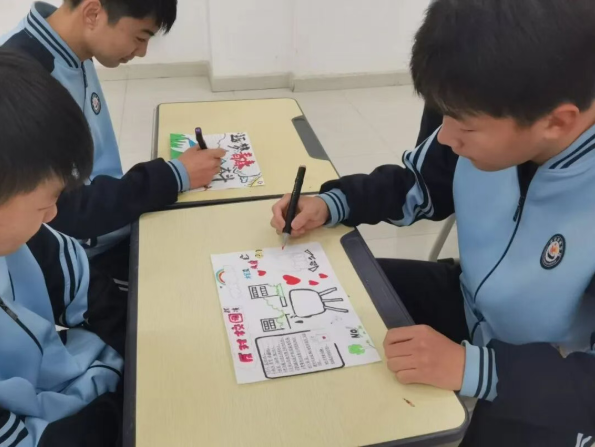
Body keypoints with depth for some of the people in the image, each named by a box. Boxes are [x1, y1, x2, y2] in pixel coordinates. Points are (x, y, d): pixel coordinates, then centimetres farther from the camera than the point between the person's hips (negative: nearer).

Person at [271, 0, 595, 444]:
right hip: (470, 305, 5)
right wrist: (330, 204, -9)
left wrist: (472, 366, -36)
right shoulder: (491, 124, -18)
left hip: (556, 385, -4)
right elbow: (418, 185, 3)